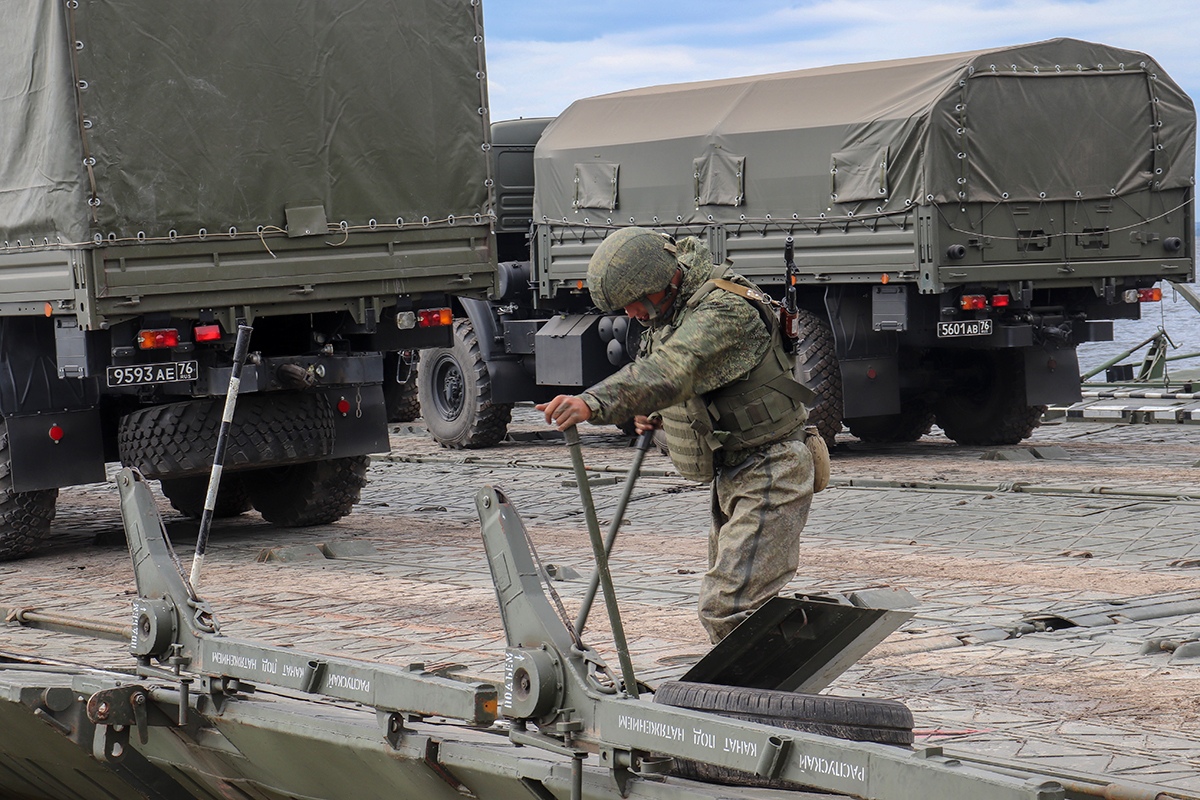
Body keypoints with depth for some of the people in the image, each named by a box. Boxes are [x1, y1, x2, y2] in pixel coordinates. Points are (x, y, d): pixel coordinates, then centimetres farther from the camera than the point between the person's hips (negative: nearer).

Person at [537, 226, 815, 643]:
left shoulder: (725, 309, -24)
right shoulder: (668, 305, 7)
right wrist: (647, 412, 3)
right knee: (720, 605, 16)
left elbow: (671, 372, -41)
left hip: (770, 473, -10)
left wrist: (593, 404, -54)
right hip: (731, 475, 10)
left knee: (728, 609, -19)